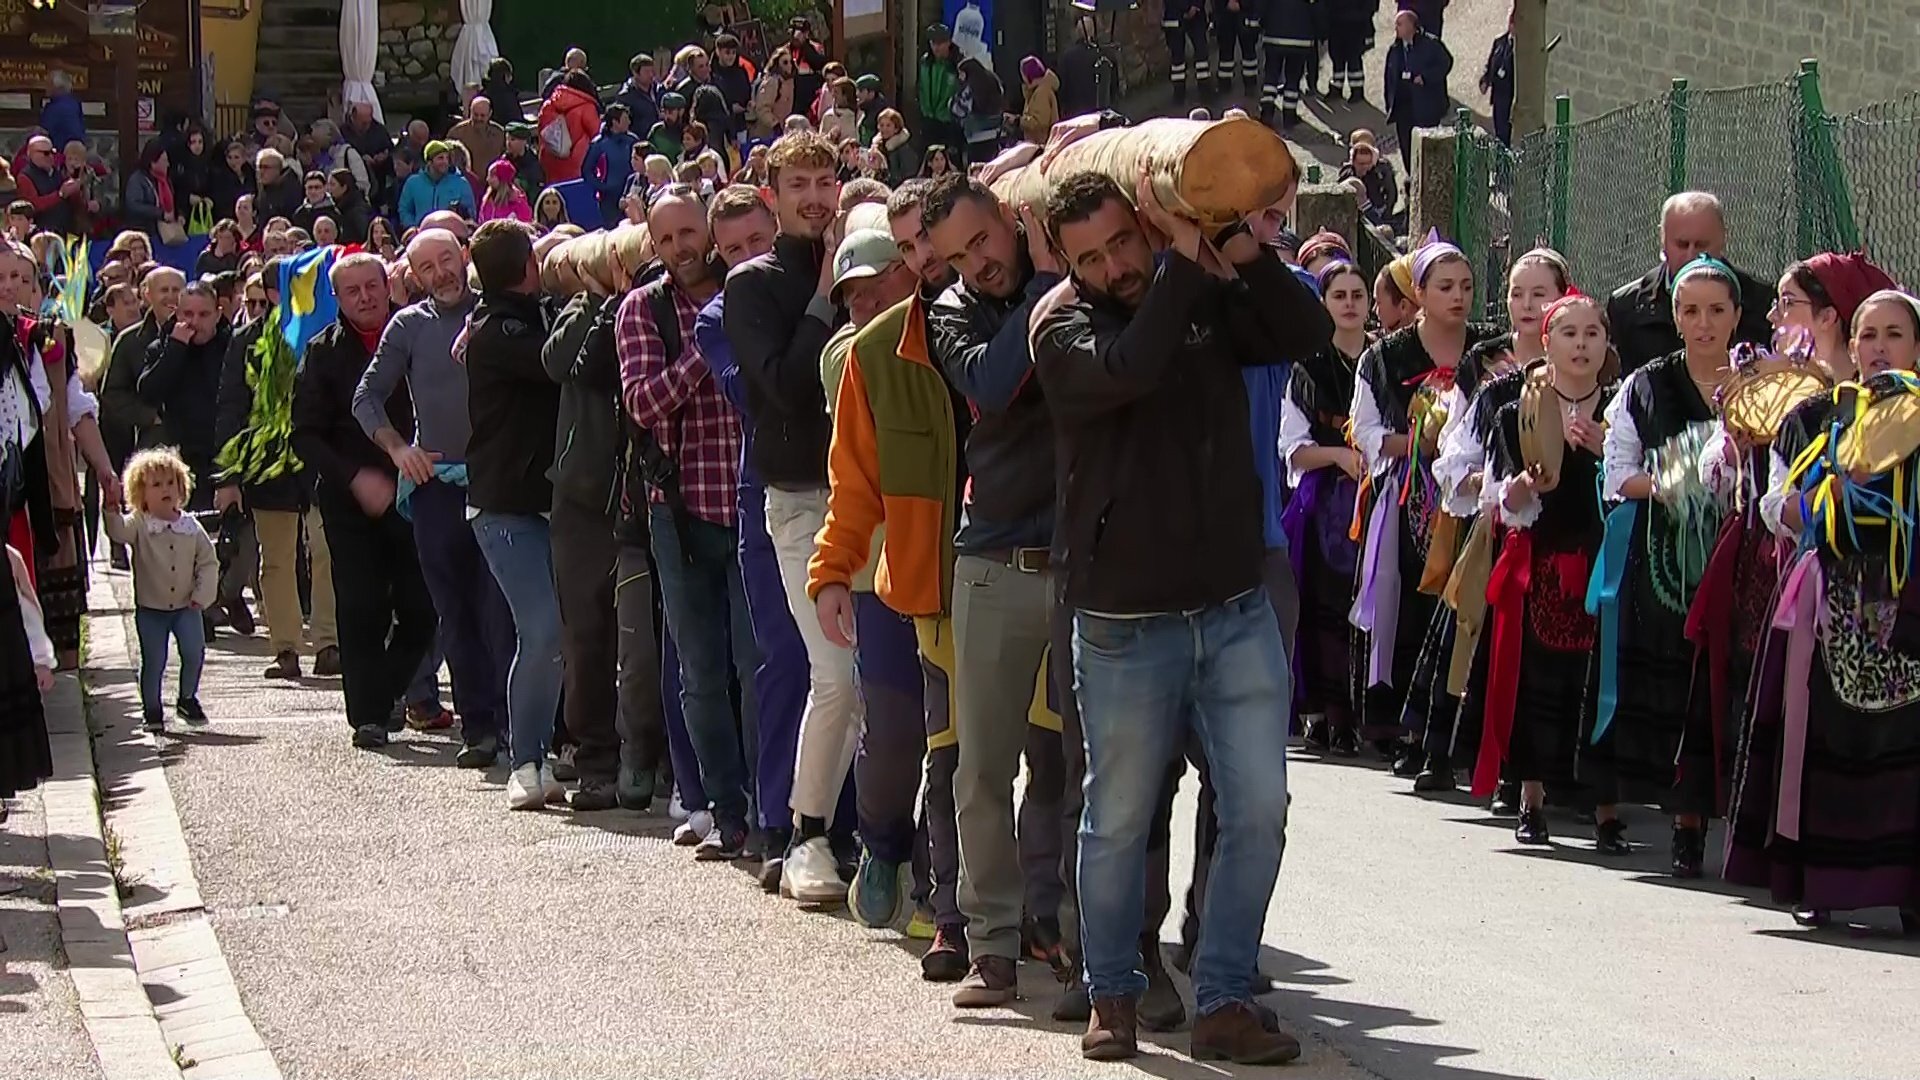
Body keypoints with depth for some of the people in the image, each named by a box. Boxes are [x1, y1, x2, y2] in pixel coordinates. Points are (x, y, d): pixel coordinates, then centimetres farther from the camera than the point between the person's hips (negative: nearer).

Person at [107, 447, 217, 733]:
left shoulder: (191, 527, -1)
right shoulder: (138, 525, -7)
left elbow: (208, 563, 3)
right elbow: (116, 531, -27)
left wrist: (202, 595, -6)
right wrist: (112, 508, -45)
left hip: (186, 606, 2)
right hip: (150, 608, -2)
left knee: (194, 653, -7)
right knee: (153, 662, 0)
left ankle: (188, 699, 16)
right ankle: (152, 711, 14)